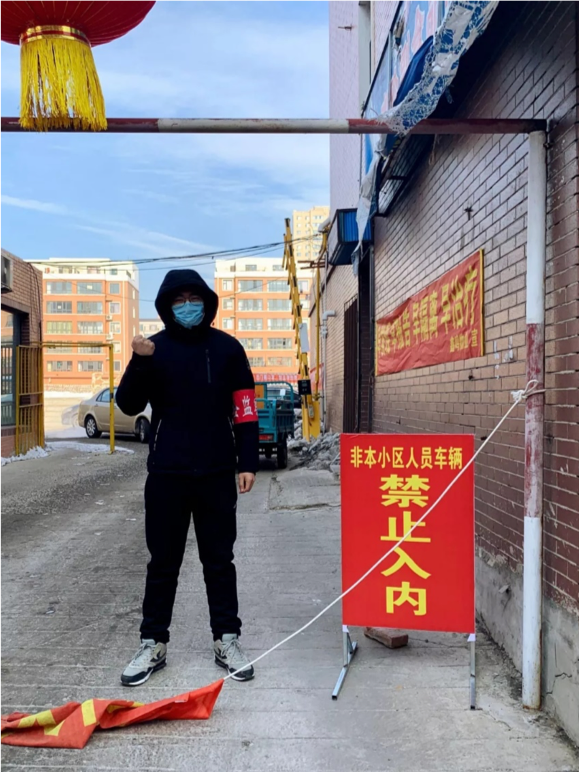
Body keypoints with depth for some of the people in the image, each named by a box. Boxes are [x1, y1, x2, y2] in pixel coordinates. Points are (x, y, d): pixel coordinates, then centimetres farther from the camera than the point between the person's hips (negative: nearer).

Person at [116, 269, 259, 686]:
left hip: (217, 474, 0)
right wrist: (139, 363, -19)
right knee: (163, 561, 8)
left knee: (219, 559, 9)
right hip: (167, 474, 0)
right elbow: (129, 405, -2)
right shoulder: (154, 348, 3)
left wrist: (248, 463, -3)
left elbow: (244, 409, 3)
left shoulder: (227, 348, 3)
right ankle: (153, 644, 19)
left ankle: (227, 641, 19)